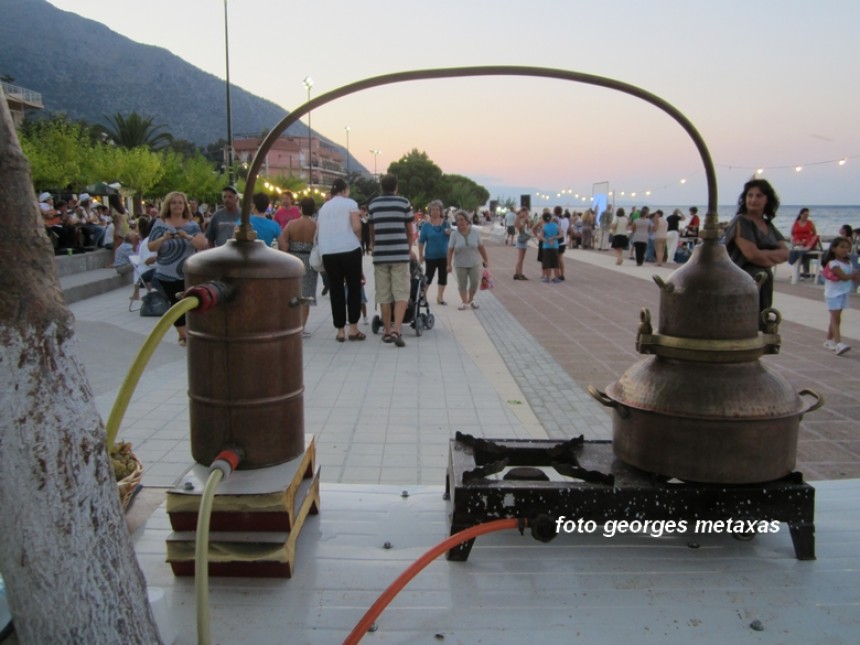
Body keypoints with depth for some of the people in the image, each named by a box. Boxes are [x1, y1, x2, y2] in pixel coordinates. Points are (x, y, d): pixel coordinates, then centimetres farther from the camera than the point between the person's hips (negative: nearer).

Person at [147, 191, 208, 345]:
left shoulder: (192, 224, 4)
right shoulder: (160, 223, 1)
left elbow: (203, 244, -8)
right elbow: (151, 247, -2)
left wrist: (188, 237, -25)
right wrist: (163, 238, -20)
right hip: (167, 274, 0)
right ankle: (183, 335, 17)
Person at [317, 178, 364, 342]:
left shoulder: (323, 207, 17)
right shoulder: (350, 203, 2)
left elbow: (318, 233, 12)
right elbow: (356, 227, -9)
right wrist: (358, 239, 9)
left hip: (328, 253, 4)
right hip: (350, 250, -4)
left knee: (336, 291, 7)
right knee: (354, 288, 5)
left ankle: (340, 331, 7)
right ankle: (353, 329, 3)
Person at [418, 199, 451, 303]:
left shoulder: (445, 224, 3)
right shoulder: (426, 225, -5)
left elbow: (451, 238, 9)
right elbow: (421, 241, -4)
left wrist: (449, 233, -14)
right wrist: (420, 255, -6)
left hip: (444, 256, 3)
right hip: (430, 256, -3)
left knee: (443, 277, 8)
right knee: (428, 277, 2)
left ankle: (440, 297, 21)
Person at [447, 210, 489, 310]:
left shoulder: (475, 232, -4)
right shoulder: (454, 234, -8)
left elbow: (481, 247, 2)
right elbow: (450, 250, -8)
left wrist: (486, 260, 5)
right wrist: (449, 264, -12)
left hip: (474, 263, 1)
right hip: (460, 264, -1)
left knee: (475, 283, 4)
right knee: (462, 284, 5)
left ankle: (471, 300, 27)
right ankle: (464, 302, 19)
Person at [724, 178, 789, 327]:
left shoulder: (768, 225, 15)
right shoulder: (740, 222, -8)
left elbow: (785, 253, 7)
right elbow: (752, 254, -18)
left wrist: (764, 254, -12)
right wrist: (773, 259, 0)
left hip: (764, 284, 8)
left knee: (760, 328, 11)